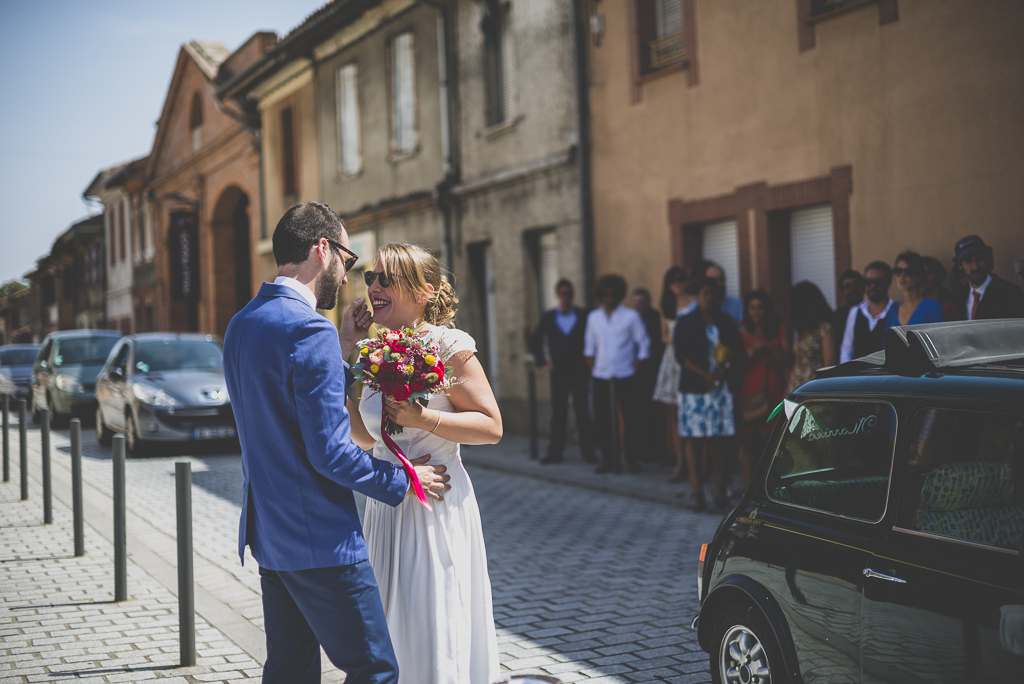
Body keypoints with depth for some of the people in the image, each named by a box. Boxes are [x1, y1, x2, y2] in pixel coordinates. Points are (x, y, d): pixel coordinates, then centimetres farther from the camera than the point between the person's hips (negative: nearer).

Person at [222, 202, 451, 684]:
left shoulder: (241, 324, 10)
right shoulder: (310, 329, -19)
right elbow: (330, 453, -21)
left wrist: (343, 349, 13)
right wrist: (402, 481, -7)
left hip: (268, 534, 10)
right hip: (319, 539, -10)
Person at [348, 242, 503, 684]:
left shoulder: (449, 345, -10)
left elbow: (492, 427, -11)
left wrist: (422, 419, -20)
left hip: (438, 504, -7)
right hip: (386, 506, 7)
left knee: (438, 635, -1)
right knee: (390, 635, 13)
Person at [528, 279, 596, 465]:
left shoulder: (583, 315, 2)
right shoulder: (548, 317, 7)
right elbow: (534, 341, 15)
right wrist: (542, 362, 9)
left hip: (579, 370, -1)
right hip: (558, 372, 1)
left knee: (582, 411, -1)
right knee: (558, 413, 3)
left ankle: (587, 451, 4)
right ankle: (555, 452, 7)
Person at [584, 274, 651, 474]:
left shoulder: (631, 316, 0)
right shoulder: (593, 317, 9)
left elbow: (644, 345, 2)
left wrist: (635, 370, -4)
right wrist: (593, 369, 5)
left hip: (625, 377, -2)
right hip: (600, 377, 2)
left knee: (629, 419, 1)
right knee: (601, 419, 1)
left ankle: (632, 458, 11)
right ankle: (607, 459, 10)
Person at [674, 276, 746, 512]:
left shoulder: (726, 322, 12)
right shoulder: (685, 323, 3)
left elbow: (737, 350, 7)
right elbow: (681, 355, -5)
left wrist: (722, 372, -10)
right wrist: (705, 375, -15)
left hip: (721, 386, 2)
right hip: (695, 387, -2)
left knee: (718, 438, 1)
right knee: (695, 438, -3)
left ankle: (720, 489, 5)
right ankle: (697, 491, -1)